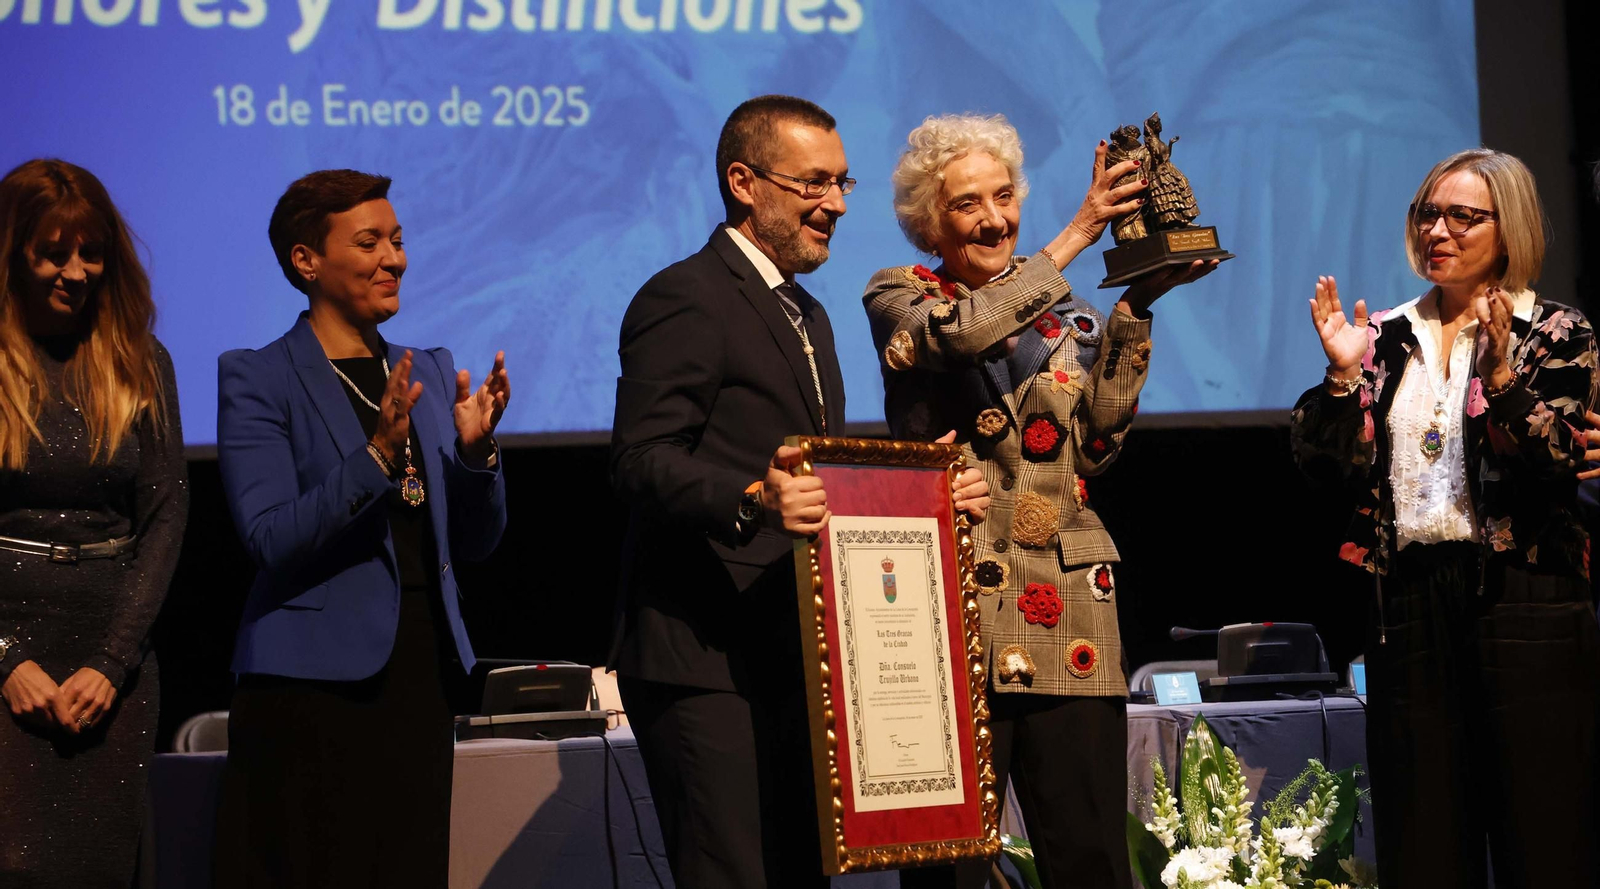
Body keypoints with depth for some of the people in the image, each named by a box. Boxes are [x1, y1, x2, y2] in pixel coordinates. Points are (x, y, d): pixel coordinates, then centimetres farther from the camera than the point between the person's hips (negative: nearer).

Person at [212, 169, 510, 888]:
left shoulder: (429, 371, 14)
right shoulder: (256, 380, -4)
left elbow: (474, 542, 13)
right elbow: (271, 540, -15)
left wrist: (475, 448, -6)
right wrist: (377, 452, -24)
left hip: (421, 672, 6)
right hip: (314, 686, -6)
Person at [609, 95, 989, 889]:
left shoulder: (807, 317, 24)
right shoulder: (684, 300, -8)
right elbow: (642, 460, -19)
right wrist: (753, 500, -35)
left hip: (793, 658, 10)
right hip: (703, 661, -10)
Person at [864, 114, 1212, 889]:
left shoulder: (1061, 309, 16)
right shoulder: (898, 297, 6)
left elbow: (1094, 446, 3)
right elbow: (962, 333, -17)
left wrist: (1135, 307, -4)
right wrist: (1078, 234, -15)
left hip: (1069, 609, 3)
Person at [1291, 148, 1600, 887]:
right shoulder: (1387, 338, 12)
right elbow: (1324, 461, 5)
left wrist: (1498, 370, -22)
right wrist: (1344, 371, -7)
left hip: (1521, 601, -3)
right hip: (1408, 599, 4)